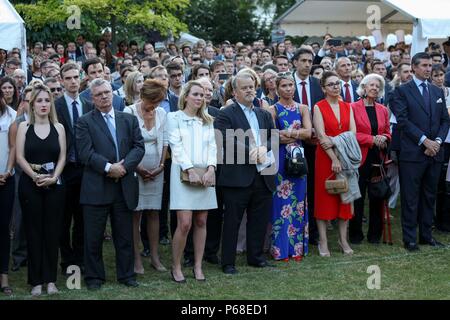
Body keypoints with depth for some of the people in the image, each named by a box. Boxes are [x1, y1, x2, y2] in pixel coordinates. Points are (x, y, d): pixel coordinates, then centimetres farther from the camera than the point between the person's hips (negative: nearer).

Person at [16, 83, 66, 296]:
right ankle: (36, 280, 6)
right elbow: (20, 157, -2)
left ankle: (50, 279, 9)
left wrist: (53, 178, -12)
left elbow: (62, 157, 2)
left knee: (52, 231, 2)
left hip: (54, 185, 1)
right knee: (33, 231, 1)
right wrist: (35, 177, -14)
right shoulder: (24, 127, 3)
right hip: (30, 184, -1)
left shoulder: (58, 128, 6)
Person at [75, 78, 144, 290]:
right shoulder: (85, 122, 1)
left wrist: (124, 165, -12)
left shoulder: (129, 120, 13)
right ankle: (94, 276, 14)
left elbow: (138, 147, 4)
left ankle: (126, 275, 20)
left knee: (125, 235, 9)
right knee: (93, 236, 3)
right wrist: (108, 167, -18)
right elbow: (85, 152, -10)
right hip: (96, 187, -3)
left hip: (124, 186, 3)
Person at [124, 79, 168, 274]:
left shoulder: (161, 113, 6)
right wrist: (137, 167, -12)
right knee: (135, 213, -1)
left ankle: (155, 257, 13)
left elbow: (164, 143, 10)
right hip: (135, 170, -4)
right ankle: (136, 259, 4)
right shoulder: (129, 112, -8)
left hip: (156, 171, 4)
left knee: (154, 212, 7)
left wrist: (161, 165, -1)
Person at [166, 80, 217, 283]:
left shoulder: (207, 121, 17)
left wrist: (211, 168, -9)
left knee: (201, 222, 5)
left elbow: (212, 146, 9)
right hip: (183, 173, -5)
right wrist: (191, 170, -15)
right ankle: (176, 267, 2)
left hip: (205, 175, 5)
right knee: (184, 223, -11)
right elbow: (176, 146, -7)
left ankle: (198, 266, 13)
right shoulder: (174, 117, 2)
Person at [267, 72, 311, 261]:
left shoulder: (302, 109, 10)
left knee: (298, 203, 6)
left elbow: (308, 132, -4)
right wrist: (297, 134, -10)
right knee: (281, 202, -3)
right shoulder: (273, 110, -1)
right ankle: (281, 248, 4)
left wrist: (286, 133, -12)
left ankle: (297, 247, 14)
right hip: (279, 160, -3)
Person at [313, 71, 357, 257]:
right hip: (325, 157, -4)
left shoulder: (347, 107, 9)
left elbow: (353, 133, 1)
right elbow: (321, 136, -12)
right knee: (324, 197, 0)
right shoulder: (319, 107, -4)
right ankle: (323, 242, 5)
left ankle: (343, 239, 15)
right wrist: (334, 158, -18)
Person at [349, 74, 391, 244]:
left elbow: (387, 134, 17)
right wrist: (372, 139, -13)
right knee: (358, 197, 1)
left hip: (378, 158, 4)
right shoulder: (353, 107, -3)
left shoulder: (383, 110, 13)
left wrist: (384, 140, -5)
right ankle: (355, 234, 12)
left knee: (377, 196, 7)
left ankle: (375, 233, 16)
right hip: (360, 158, -4)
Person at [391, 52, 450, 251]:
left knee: (429, 196, 10)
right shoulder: (403, 91, -1)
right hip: (412, 153, -5)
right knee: (410, 197, -1)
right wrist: (424, 141, -16)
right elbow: (403, 120, -10)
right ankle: (410, 238, 5)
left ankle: (426, 235, 19)